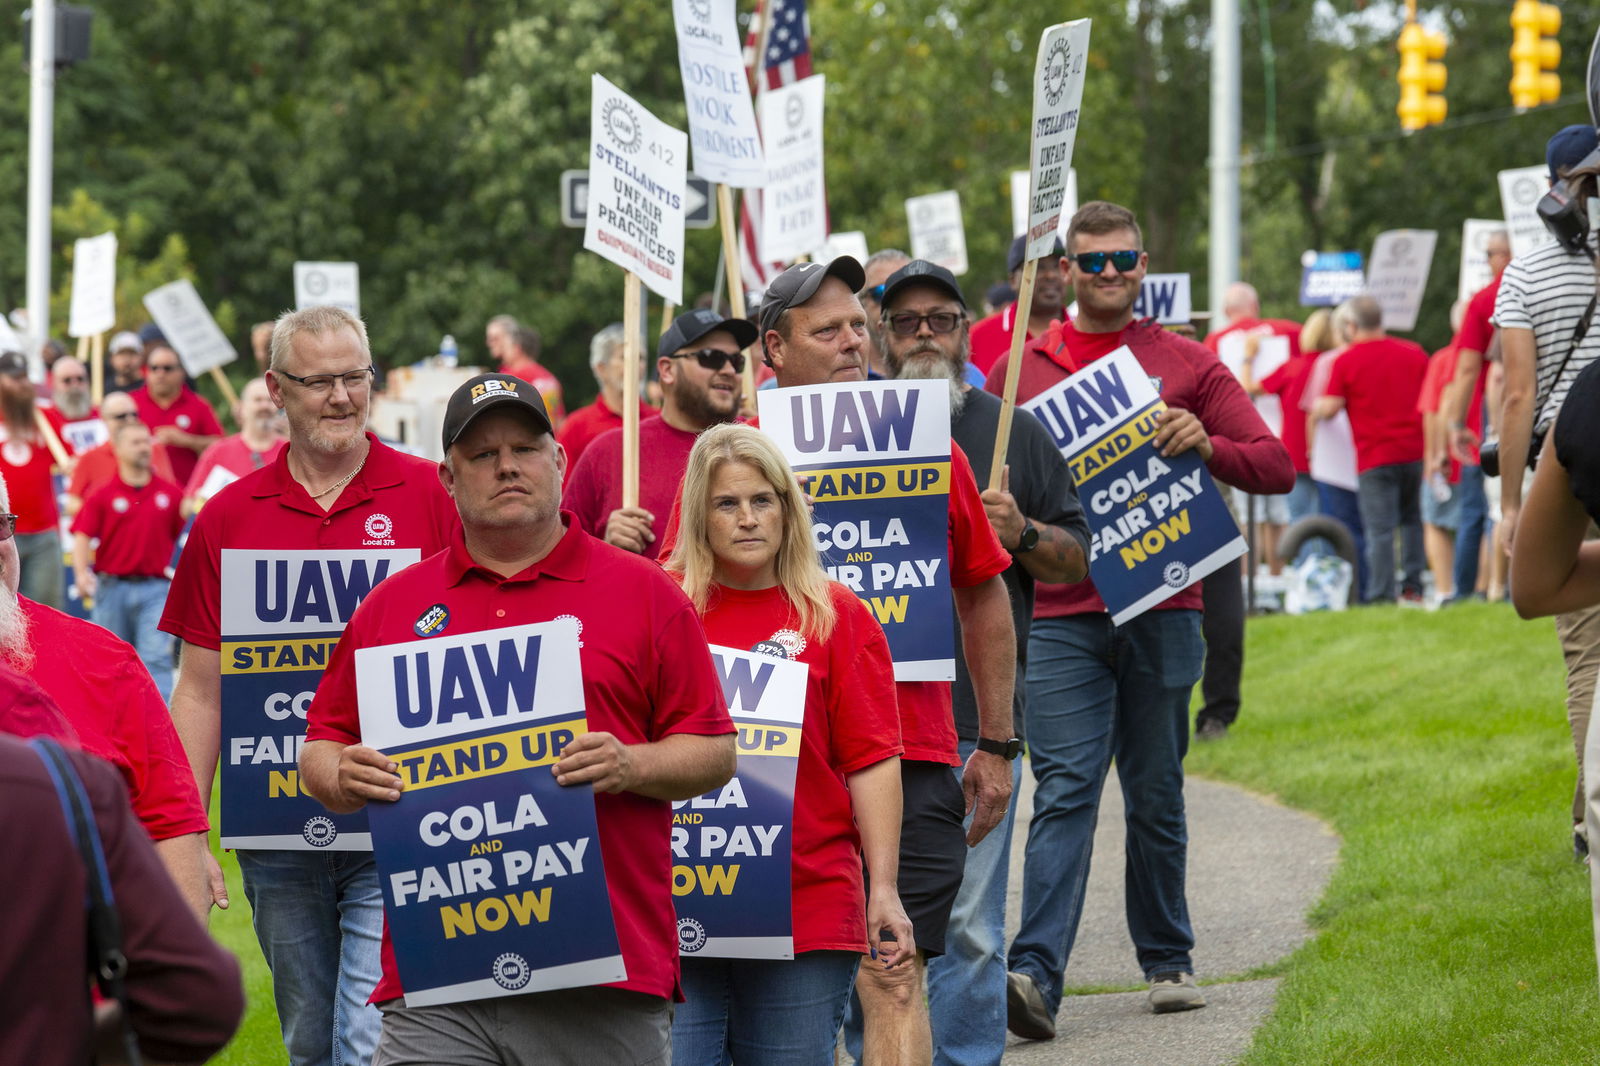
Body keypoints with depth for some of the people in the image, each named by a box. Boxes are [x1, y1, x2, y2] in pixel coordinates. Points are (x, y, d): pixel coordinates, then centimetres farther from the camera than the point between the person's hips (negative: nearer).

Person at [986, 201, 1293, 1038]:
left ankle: (1167, 961, 21)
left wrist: (1206, 444, -15)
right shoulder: (1020, 368, 11)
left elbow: (1277, 467, 5)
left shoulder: (1187, 364, 8)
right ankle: (1035, 977, -20)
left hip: (1161, 612, 1)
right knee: (1064, 791, -11)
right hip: (1061, 616, 0)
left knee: (1156, 796, 8)